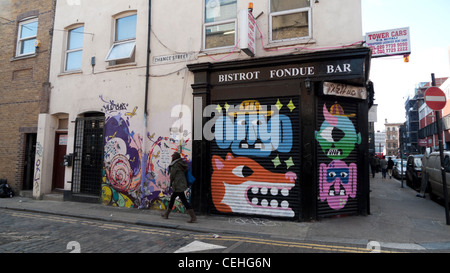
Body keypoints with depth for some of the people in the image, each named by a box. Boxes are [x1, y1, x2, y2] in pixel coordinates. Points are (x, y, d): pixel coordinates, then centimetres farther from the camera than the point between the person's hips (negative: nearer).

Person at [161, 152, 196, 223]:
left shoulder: (175, 165, -14)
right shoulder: (182, 164, 11)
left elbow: (172, 175, -9)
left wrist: (171, 184, 9)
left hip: (178, 185, -10)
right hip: (182, 184, 10)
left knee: (184, 200, -9)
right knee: (172, 198, 21)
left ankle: (193, 217, -10)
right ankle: (166, 214, 35)